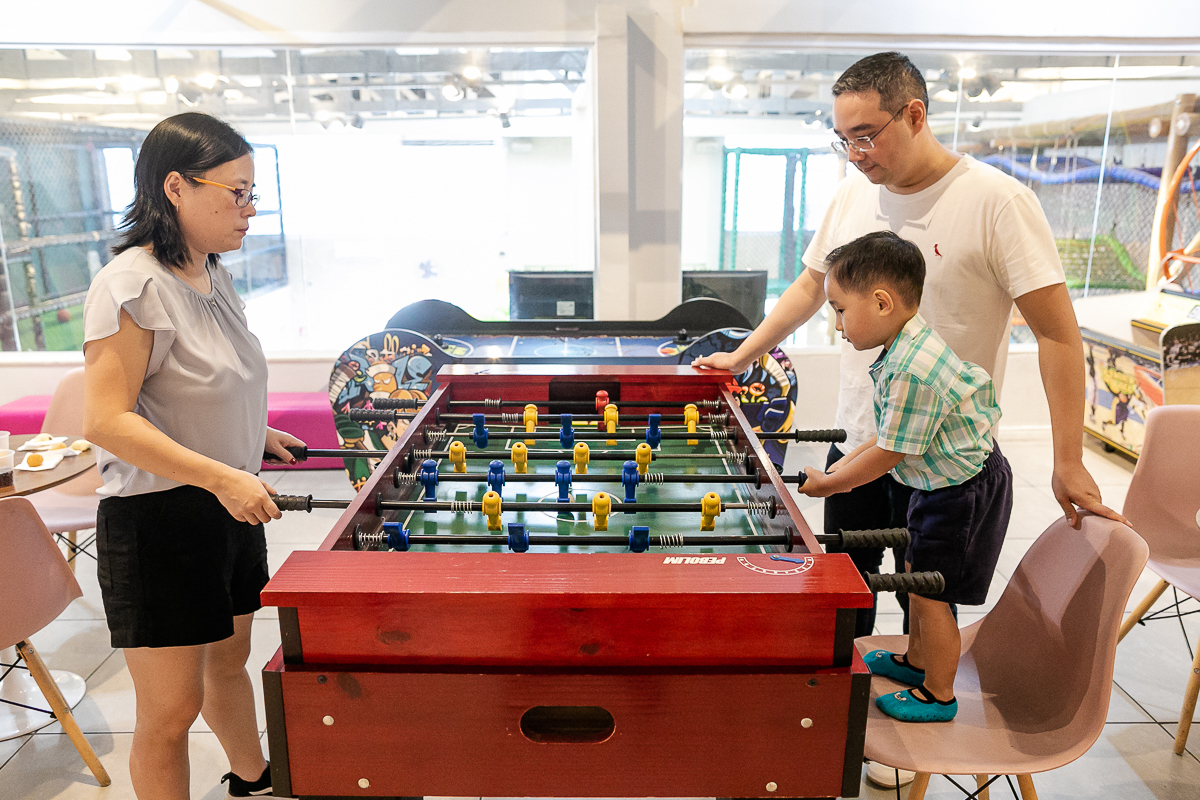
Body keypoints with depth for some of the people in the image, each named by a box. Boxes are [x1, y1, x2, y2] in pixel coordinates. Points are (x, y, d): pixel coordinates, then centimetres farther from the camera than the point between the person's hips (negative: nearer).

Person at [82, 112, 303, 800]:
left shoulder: (215, 275, 8)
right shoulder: (132, 284, -19)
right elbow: (108, 420, -24)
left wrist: (254, 436, 10)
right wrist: (221, 476, -29)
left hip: (229, 508, 9)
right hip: (158, 517, -8)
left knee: (230, 662, 26)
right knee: (172, 709, 6)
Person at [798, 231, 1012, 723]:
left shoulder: (912, 371, -32)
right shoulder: (907, 348, 0)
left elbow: (890, 453, -23)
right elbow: (896, 432, 10)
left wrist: (828, 483, -11)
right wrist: (848, 462, 6)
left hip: (964, 494, -10)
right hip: (942, 483, 10)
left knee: (931, 591, 3)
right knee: (917, 574, 23)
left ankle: (939, 695, 24)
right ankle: (916, 660, 43)